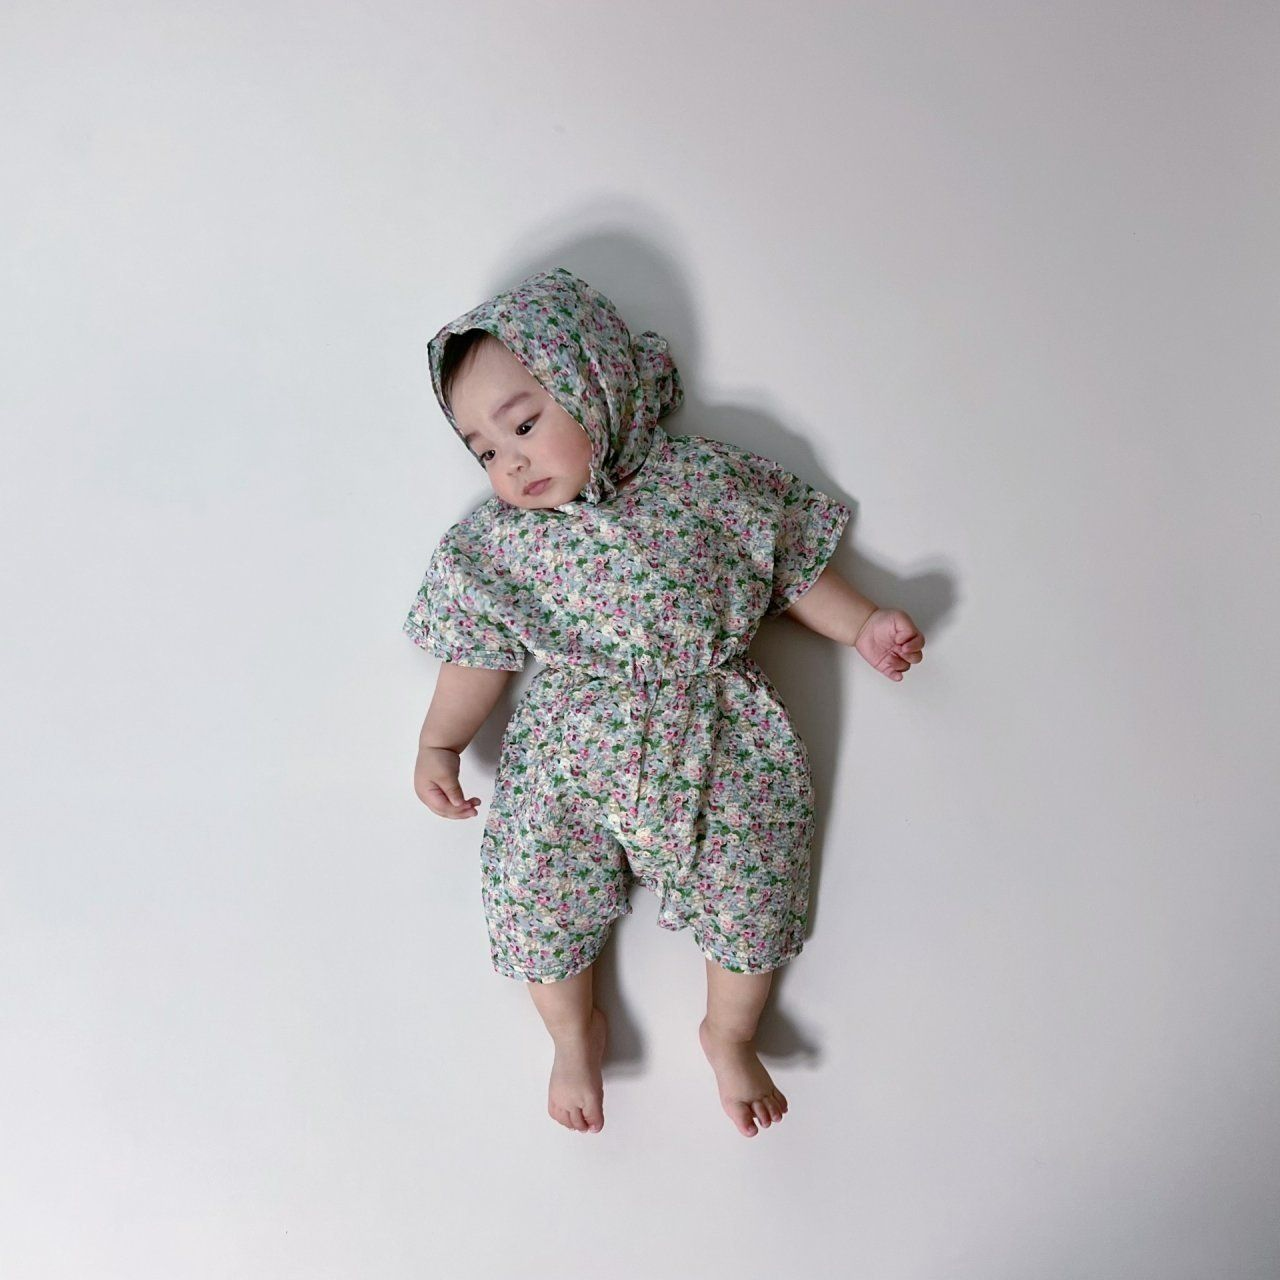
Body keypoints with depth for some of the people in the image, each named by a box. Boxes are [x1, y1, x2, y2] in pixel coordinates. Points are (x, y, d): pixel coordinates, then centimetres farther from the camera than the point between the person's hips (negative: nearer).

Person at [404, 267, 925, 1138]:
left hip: (719, 744, 0)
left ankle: (729, 1034, 27)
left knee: (754, 892, -4)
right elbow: (479, 656, 9)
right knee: (534, 896, -8)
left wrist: (863, 624, 7)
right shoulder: (492, 543, 6)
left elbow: (792, 566, 13)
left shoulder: (705, 479, 4)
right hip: (569, 756, 1)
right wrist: (439, 745, -1)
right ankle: (575, 1031, 24)